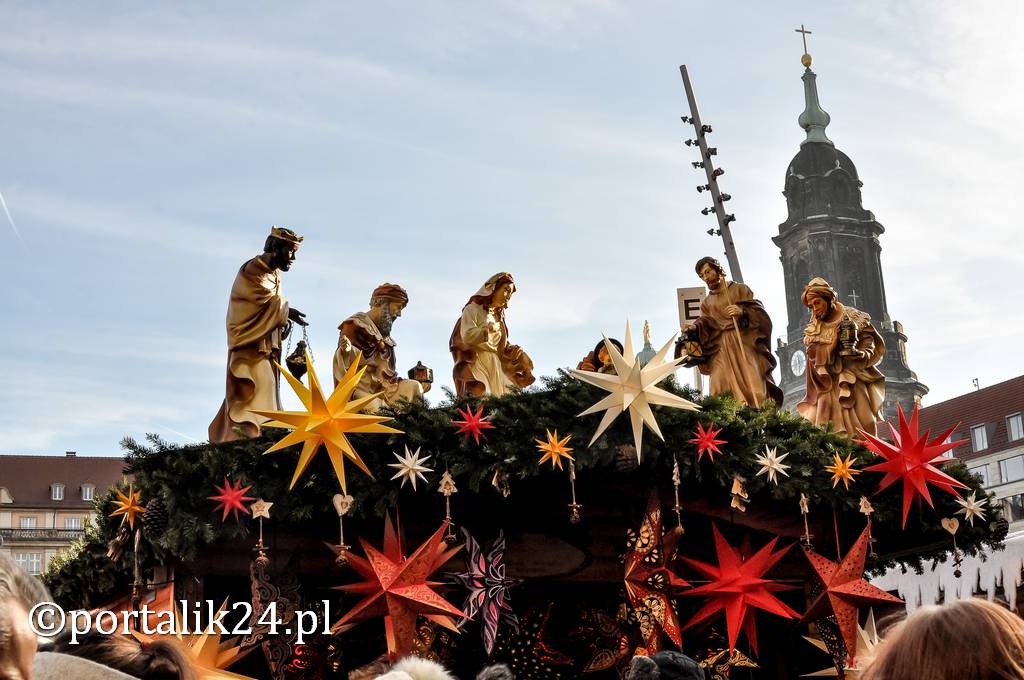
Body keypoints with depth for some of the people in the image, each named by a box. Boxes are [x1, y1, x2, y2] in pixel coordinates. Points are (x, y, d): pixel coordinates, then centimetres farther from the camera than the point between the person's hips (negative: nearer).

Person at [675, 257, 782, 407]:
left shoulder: (739, 289, 14)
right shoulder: (707, 303, 23)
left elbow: (758, 310, 2)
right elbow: (705, 324, 6)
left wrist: (743, 312, -18)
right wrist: (694, 329, -16)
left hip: (745, 343, -3)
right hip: (721, 350, 3)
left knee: (753, 387, -17)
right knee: (722, 391, -12)